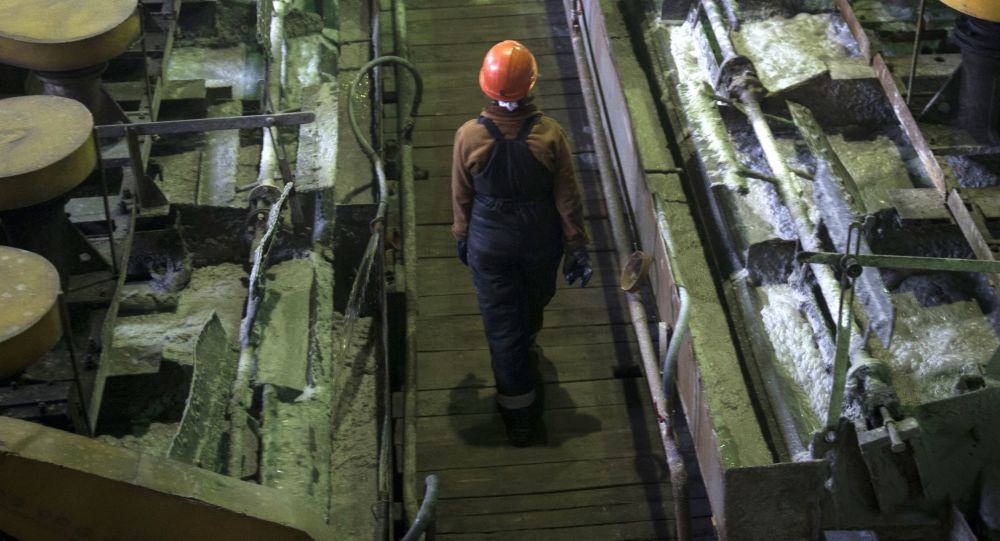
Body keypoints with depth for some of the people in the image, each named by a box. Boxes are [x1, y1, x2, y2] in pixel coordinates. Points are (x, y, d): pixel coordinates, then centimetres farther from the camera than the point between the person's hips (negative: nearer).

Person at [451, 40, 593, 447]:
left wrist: (462, 237, 12)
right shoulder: (550, 134, -20)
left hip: (489, 244, -1)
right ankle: (526, 352, 63)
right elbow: (568, 199, -12)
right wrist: (577, 248, 0)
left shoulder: (469, 136, -20)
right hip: (541, 241, 1)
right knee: (533, 304, 31)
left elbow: (462, 197, -6)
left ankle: (519, 417, 19)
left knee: (502, 325, 11)